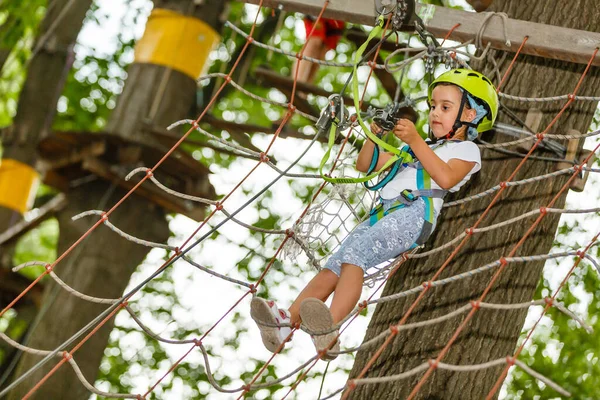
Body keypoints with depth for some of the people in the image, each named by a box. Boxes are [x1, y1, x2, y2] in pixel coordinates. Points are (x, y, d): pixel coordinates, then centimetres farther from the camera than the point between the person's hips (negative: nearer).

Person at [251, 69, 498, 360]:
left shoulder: (466, 149, 16)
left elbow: (446, 178, -7)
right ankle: (287, 319, -33)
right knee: (336, 263, -17)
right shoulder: (414, 148, 39)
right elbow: (364, 165, 37)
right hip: (382, 212, 7)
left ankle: (330, 327, -46)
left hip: (414, 211, -7)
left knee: (354, 251, -31)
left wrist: (416, 141, -6)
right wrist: (375, 135, 19)